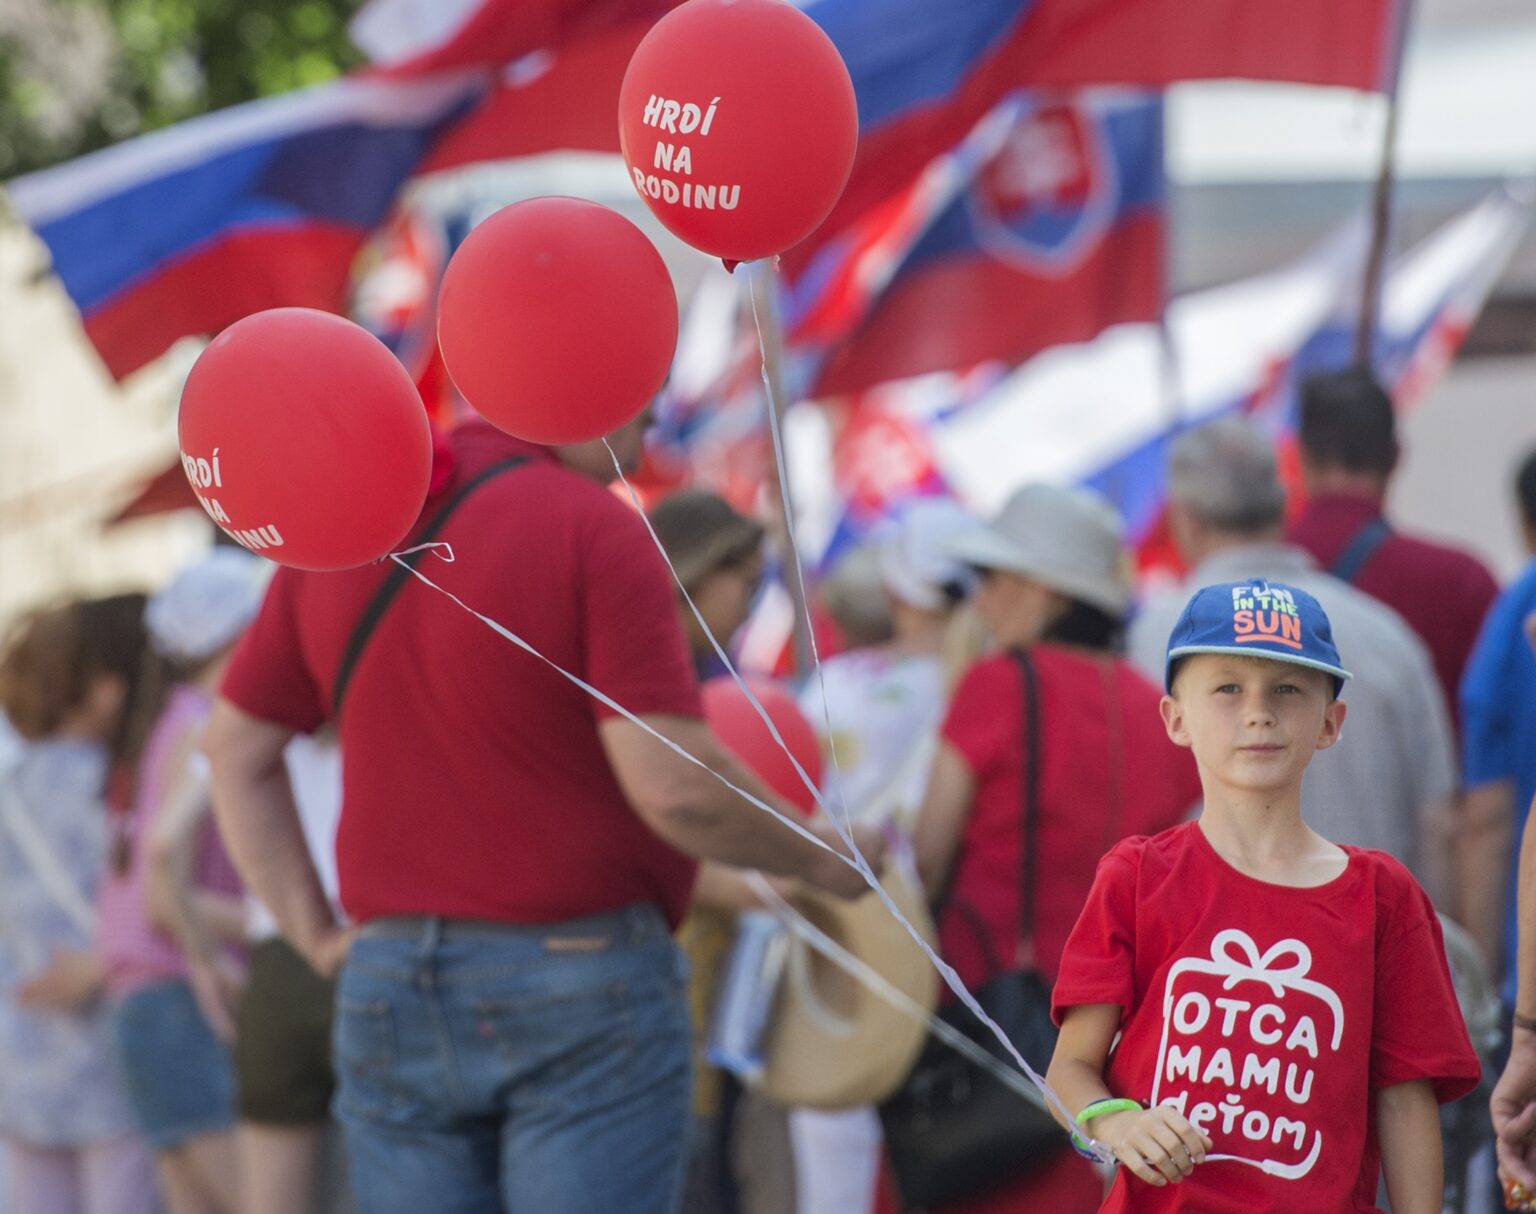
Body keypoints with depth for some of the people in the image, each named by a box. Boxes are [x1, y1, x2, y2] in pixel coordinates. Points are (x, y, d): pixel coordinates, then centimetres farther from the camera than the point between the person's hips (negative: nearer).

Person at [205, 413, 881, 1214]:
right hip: (582, 985, -5)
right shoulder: (596, 532, -12)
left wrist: (314, 934, 14)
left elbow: (235, 751, 15)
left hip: (384, 991, 6)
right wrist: (821, 860, 0)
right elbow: (673, 787, -17)